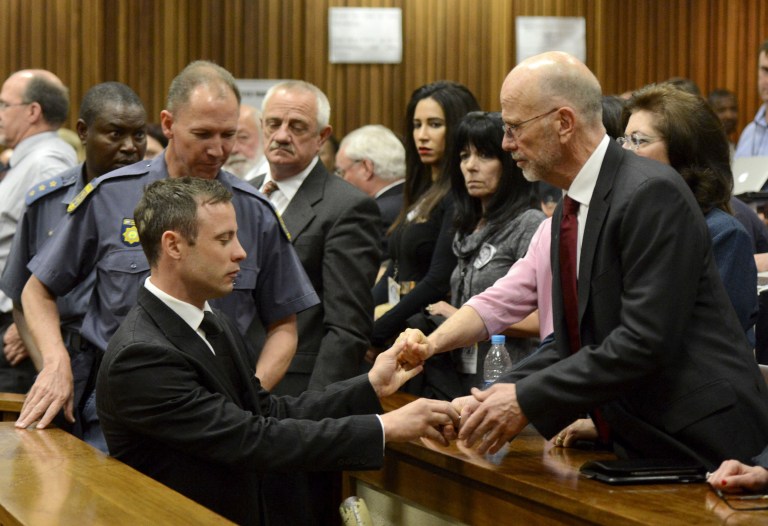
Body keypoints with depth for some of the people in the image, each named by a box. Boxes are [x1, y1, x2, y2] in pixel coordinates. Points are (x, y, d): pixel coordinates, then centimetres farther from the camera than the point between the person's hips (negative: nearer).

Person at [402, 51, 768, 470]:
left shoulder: (652, 194, -16)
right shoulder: (569, 212, 13)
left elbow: (645, 339, -22)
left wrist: (528, 400, -20)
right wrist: (494, 398, -1)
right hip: (636, 443, 8)